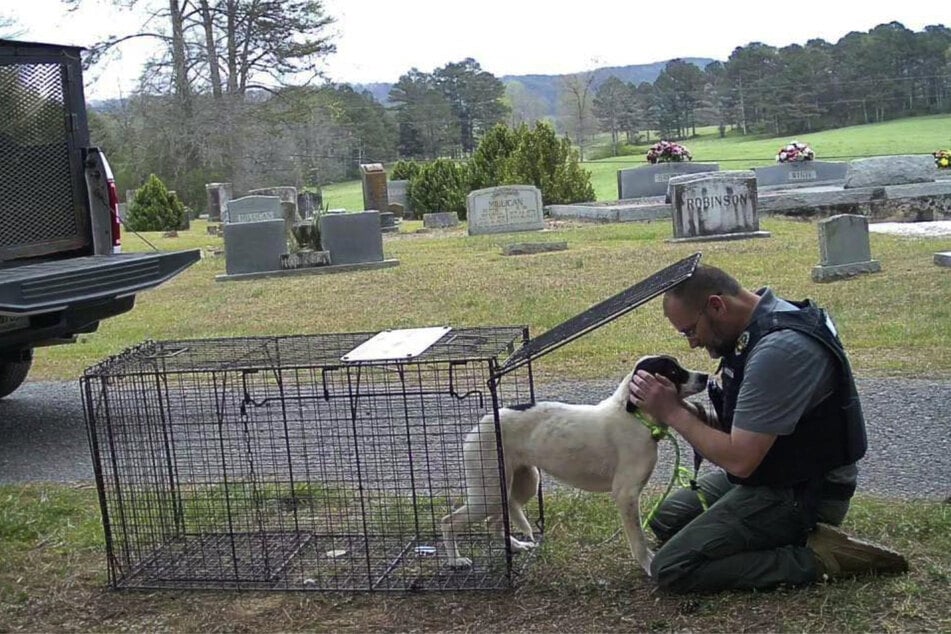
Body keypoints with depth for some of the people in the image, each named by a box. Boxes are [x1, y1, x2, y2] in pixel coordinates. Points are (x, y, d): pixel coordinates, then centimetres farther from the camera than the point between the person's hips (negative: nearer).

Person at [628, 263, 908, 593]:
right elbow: (738, 426, 10)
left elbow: (739, 460, -28)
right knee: (667, 519, 18)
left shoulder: (779, 350, -28)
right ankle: (803, 538, 9)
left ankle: (813, 560, -9)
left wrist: (673, 413, -17)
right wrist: (685, 408, -8)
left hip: (801, 494, -11)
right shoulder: (759, 327, 3)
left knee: (671, 569, -14)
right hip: (770, 476, 11)